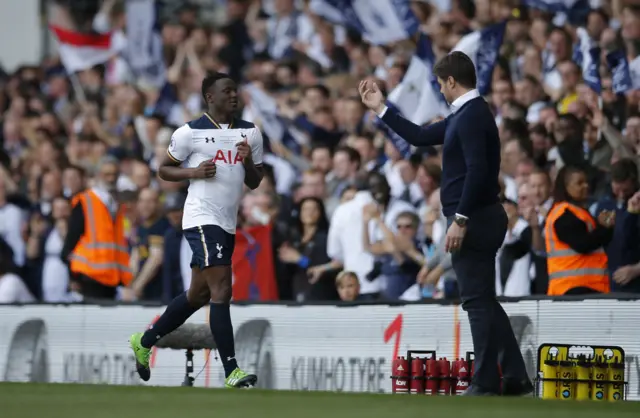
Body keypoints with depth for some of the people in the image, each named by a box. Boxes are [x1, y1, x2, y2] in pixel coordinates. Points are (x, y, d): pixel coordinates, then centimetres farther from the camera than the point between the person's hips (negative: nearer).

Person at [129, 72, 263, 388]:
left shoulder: (250, 133, 11)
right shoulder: (190, 133, -5)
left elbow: (255, 183, 13)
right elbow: (164, 169, 3)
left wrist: (248, 162, -8)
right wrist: (194, 172, -14)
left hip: (228, 224, 7)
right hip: (202, 219, -7)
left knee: (198, 294, 16)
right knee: (221, 291, -15)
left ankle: (144, 342, 34)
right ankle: (231, 371, -16)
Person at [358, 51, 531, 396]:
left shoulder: (471, 116, -16)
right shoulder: (465, 115, 16)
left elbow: (477, 171, -25)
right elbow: (420, 136, 25)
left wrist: (460, 220, -25)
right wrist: (380, 109, 27)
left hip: (473, 220, -10)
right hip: (478, 219, 10)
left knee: (478, 301, -6)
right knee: (484, 300, 13)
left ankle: (486, 384, -3)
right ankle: (515, 377, 14)